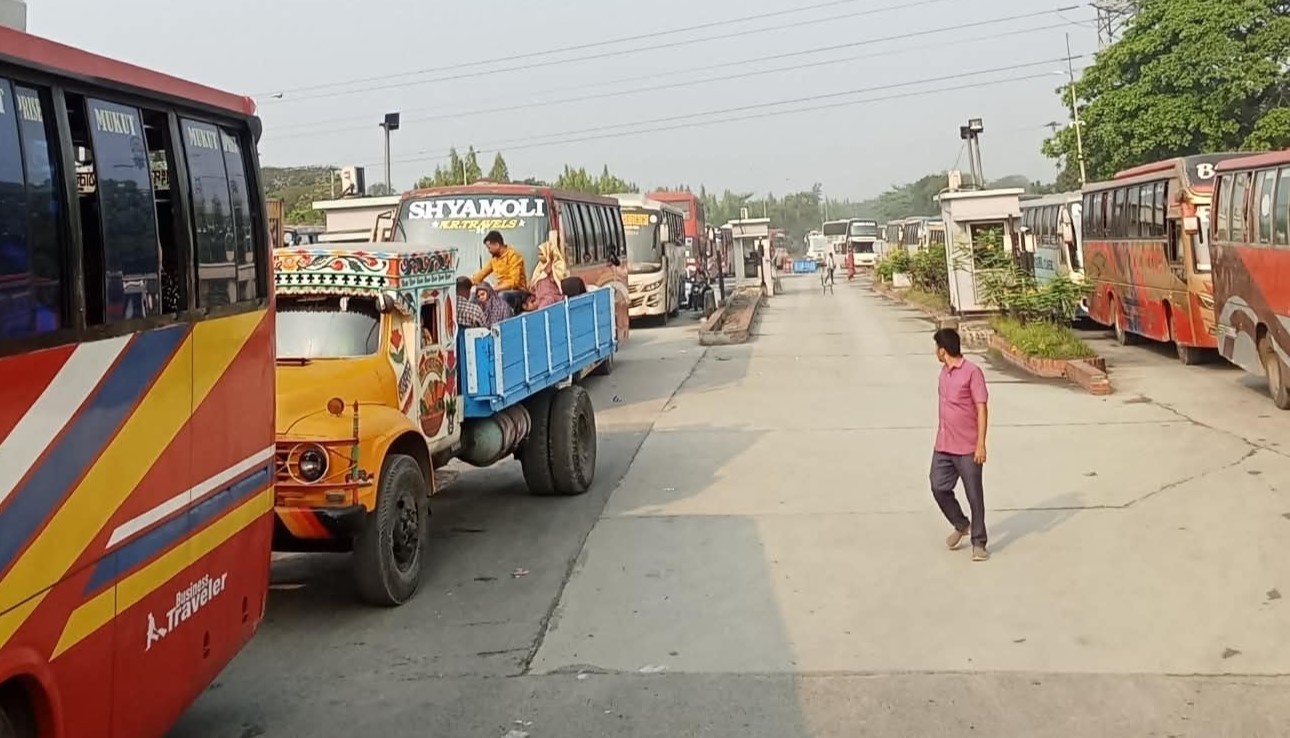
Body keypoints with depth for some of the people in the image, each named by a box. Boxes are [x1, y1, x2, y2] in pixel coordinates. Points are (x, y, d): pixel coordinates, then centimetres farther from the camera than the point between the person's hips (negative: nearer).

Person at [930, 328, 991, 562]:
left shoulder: (972, 372, -14)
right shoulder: (944, 372, 10)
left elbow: (982, 409, -15)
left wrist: (981, 444, -19)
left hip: (968, 448, -7)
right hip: (943, 446, 7)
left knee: (974, 496, 2)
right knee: (939, 488, 4)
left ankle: (978, 544, 13)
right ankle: (961, 525, 27)